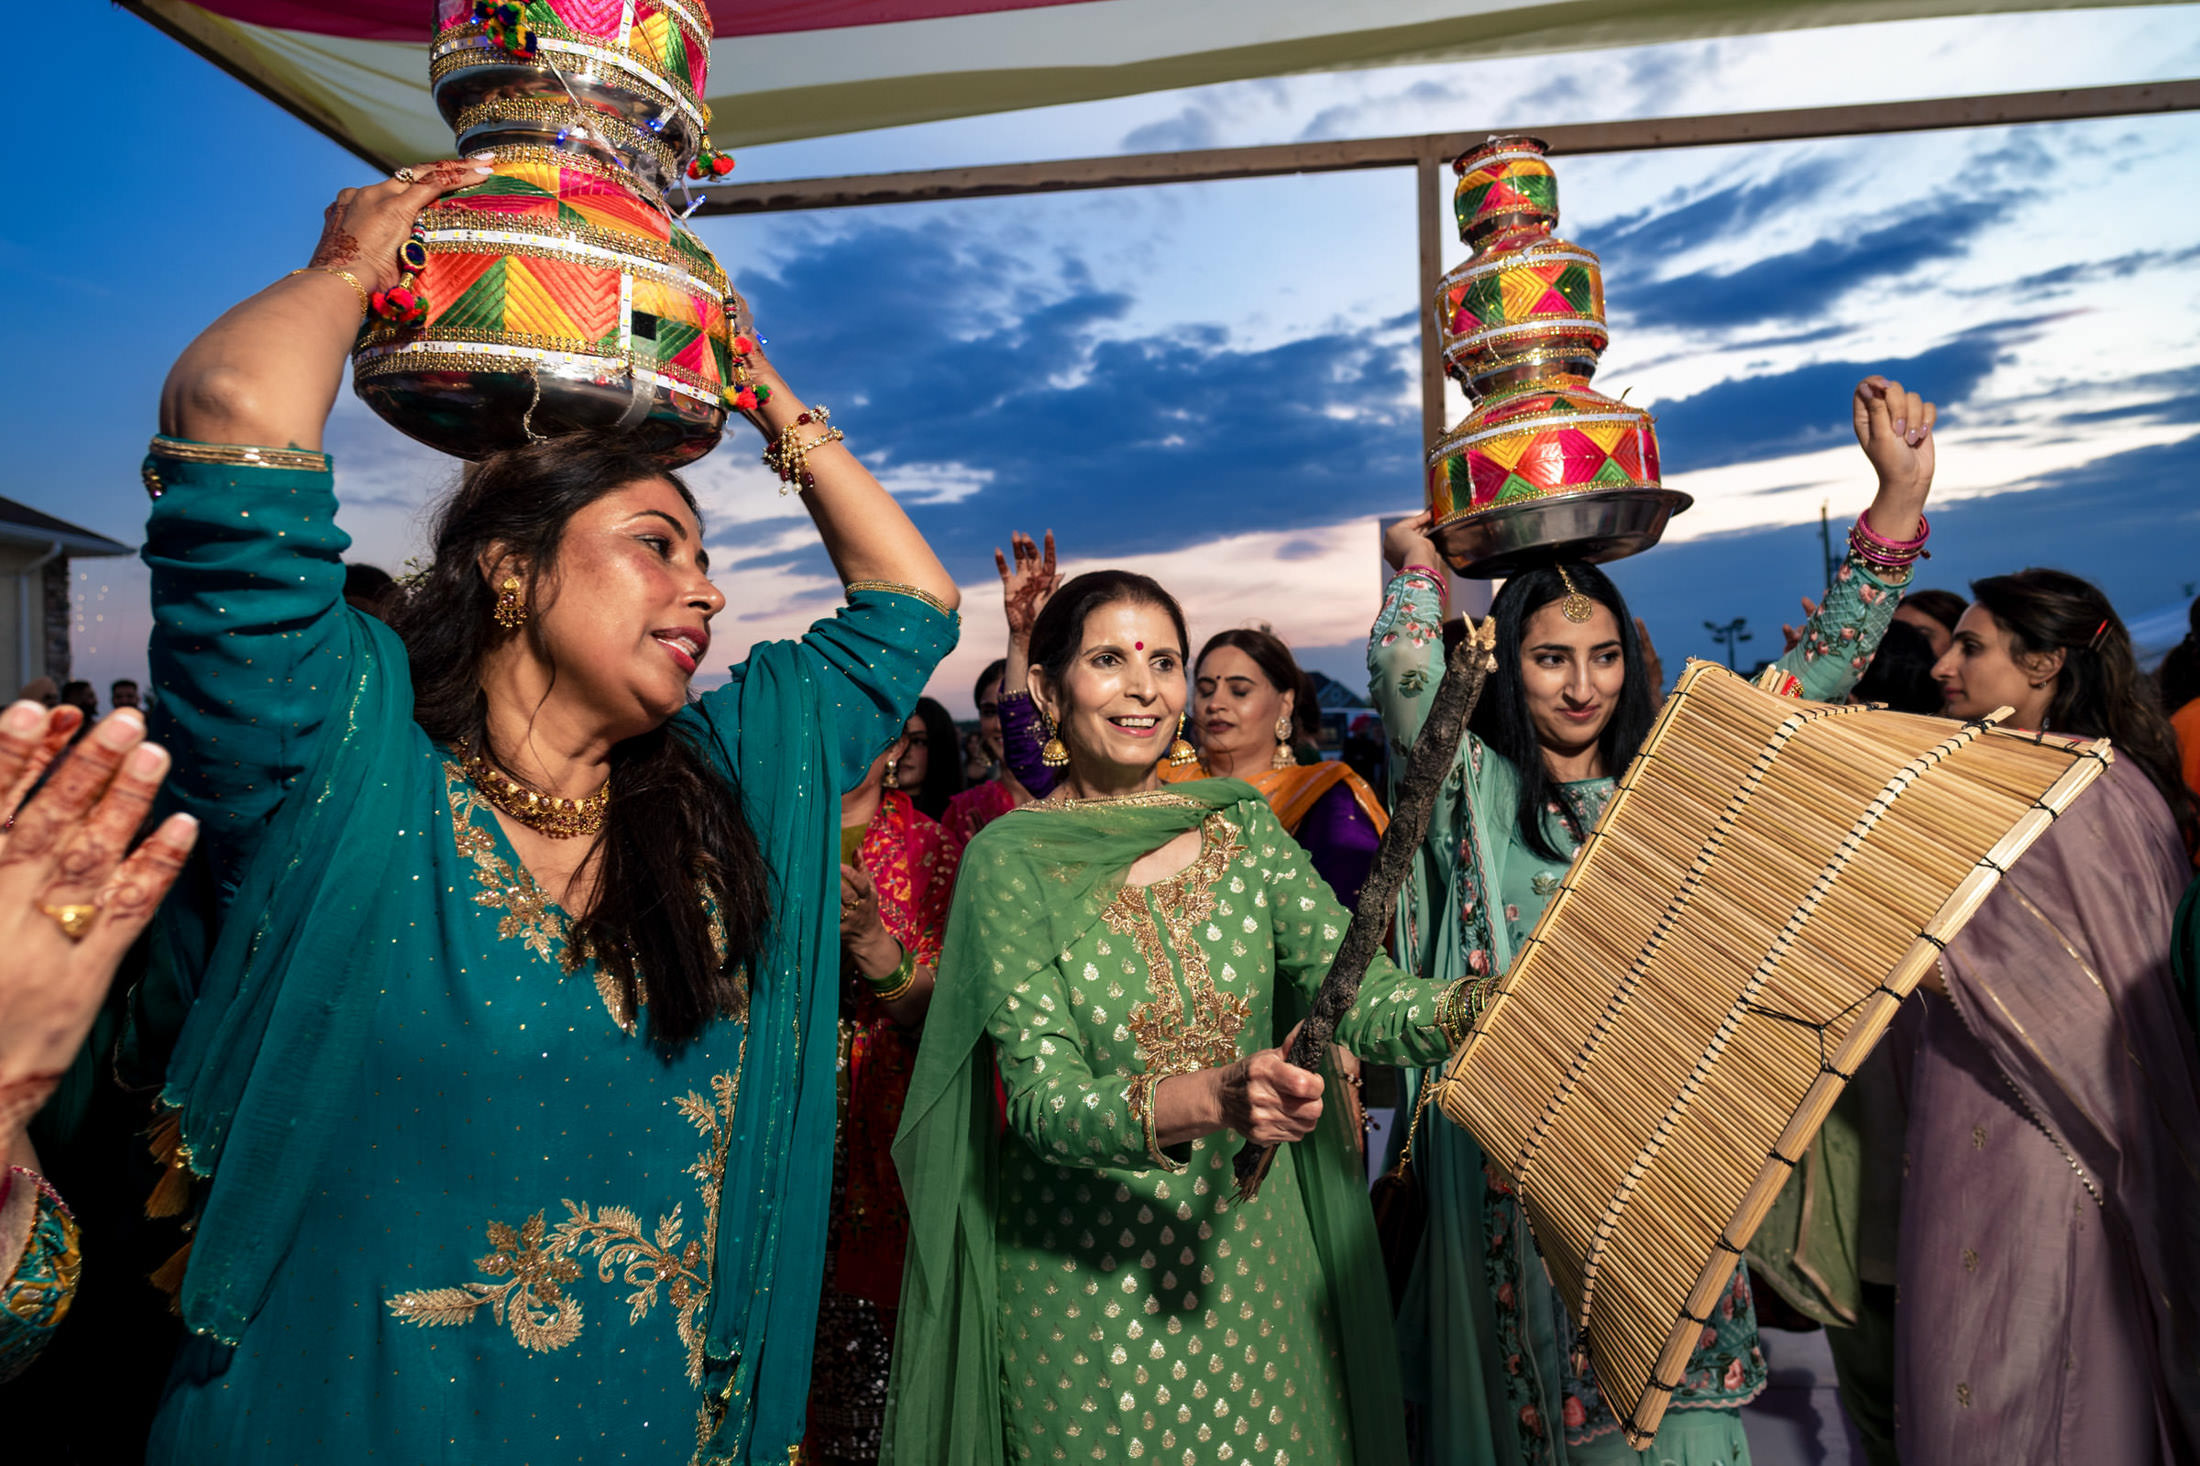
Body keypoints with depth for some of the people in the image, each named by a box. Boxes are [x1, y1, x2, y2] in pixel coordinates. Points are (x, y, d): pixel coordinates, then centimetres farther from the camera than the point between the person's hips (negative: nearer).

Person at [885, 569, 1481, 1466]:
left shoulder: (1243, 826, -1)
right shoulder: (1012, 861, -12)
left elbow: (1361, 997, -8)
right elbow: (1042, 1100, -18)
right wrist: (1210, 1099, -35)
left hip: (1252, 1251, 3)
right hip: (1083, 1280, -3)